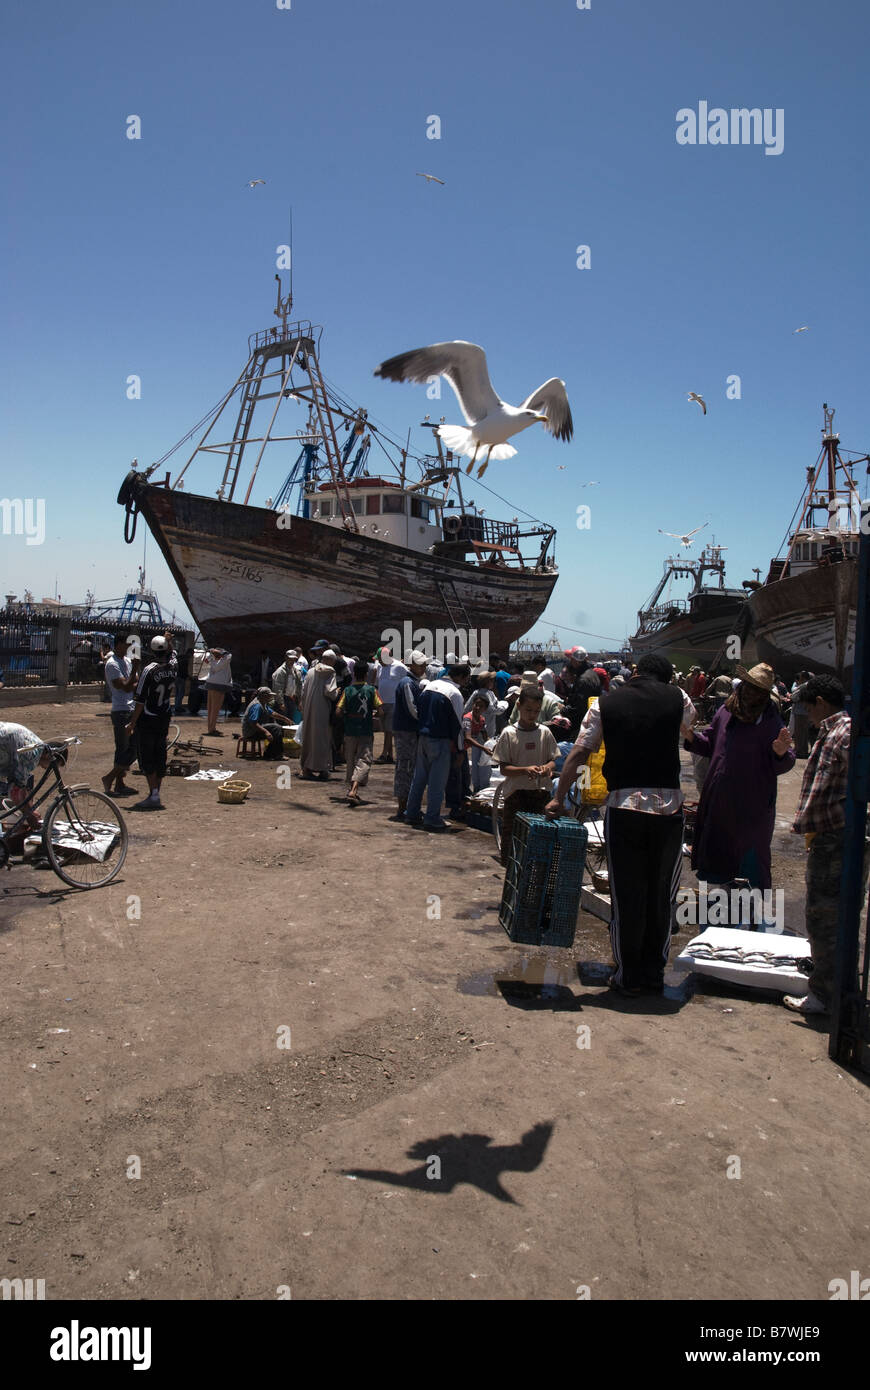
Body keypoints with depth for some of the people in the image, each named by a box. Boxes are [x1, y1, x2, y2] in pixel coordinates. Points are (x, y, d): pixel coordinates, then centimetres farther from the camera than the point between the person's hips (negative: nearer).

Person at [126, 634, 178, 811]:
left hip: (149, 720, -6)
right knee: (160, 756, 11)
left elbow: (141, 700, -16)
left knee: (146, 758, -2)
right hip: (165, 719, 6)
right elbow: (172, 654, 27)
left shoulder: (149, 670, -18)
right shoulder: (173, 666, -2)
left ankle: (154, 795, -8)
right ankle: (155, 794, 17)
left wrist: (132, 724, -10)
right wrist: (169, 641, 17)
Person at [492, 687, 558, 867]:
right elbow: (503, 769, -5)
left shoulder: (545, 733, 5)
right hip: (515, 793, -2)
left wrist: (548, 767, -13)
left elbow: (553, 760, 11)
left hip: (541, 793, 2)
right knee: (510, 838, 2)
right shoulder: (509, 733, -3)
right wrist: (525, 770, -22)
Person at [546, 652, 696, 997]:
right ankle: (654, 975, 21)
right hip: (669, 804, 1)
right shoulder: (677, 698, 6)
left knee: (626, 895, 7)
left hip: (623, 805, -1)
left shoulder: (605, 704, 5)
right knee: (662, 895, 12)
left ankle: (629, 977, 14)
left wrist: (558, 799, 4)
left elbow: (578, 754, 1)